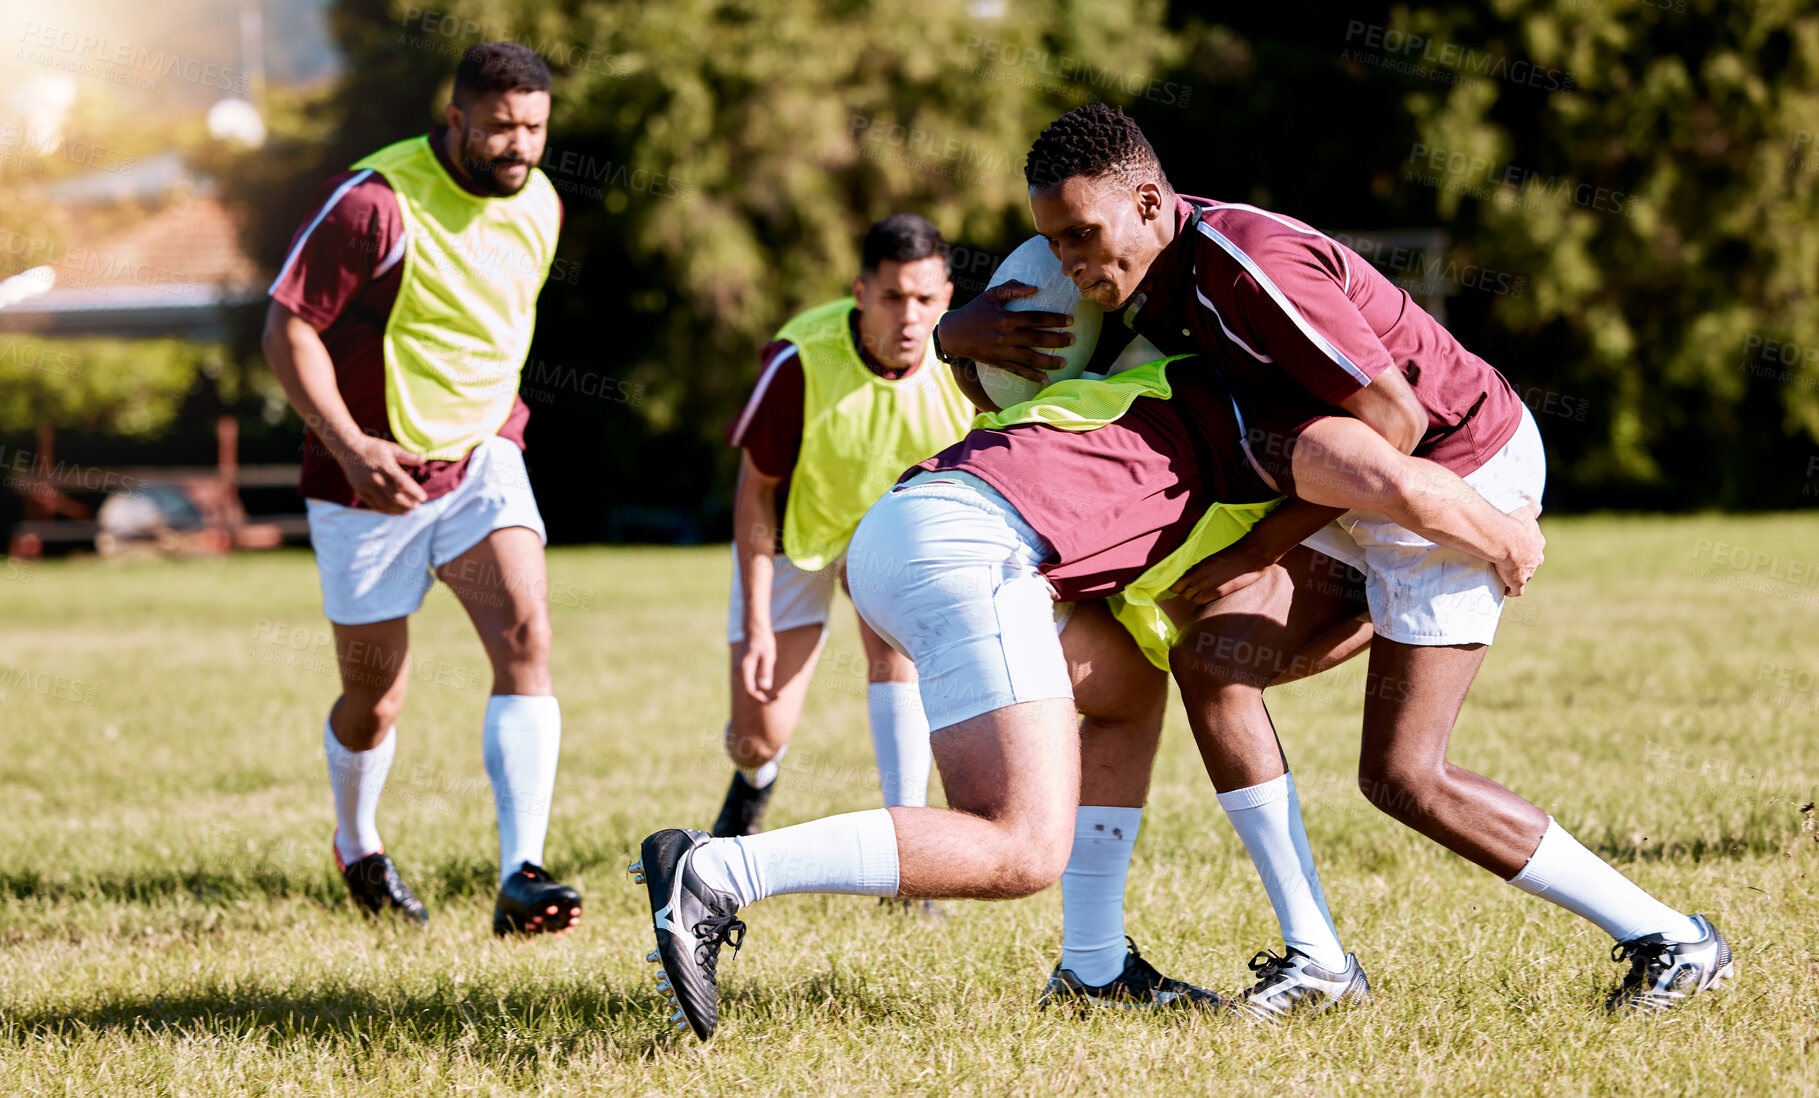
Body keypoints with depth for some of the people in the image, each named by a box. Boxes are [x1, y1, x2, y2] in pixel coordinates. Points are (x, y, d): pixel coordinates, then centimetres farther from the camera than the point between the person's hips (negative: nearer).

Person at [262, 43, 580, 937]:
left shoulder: (539, 205, 1)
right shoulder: (375, 202, -20)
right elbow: (287, 328, -17)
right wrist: (349, 443, -27)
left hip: (484, 457, 4)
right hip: (374, 476, -4)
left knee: (525, 637, -20)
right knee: (375, 700, 7)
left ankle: (520, 880, -26)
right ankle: (357, 848, 40)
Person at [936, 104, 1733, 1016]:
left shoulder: (1247, 267, -30)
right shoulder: (1148, 276, -2)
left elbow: (1395, 421, -28)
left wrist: (1256, 550, -22)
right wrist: (960, 334, -16)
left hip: (1460, 475, -9)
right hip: (1378, 486, 9)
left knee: (1402, 778, -9)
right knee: (1207, 655, -2)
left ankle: (1670, 940, 1)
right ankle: (1312, 958, 2)